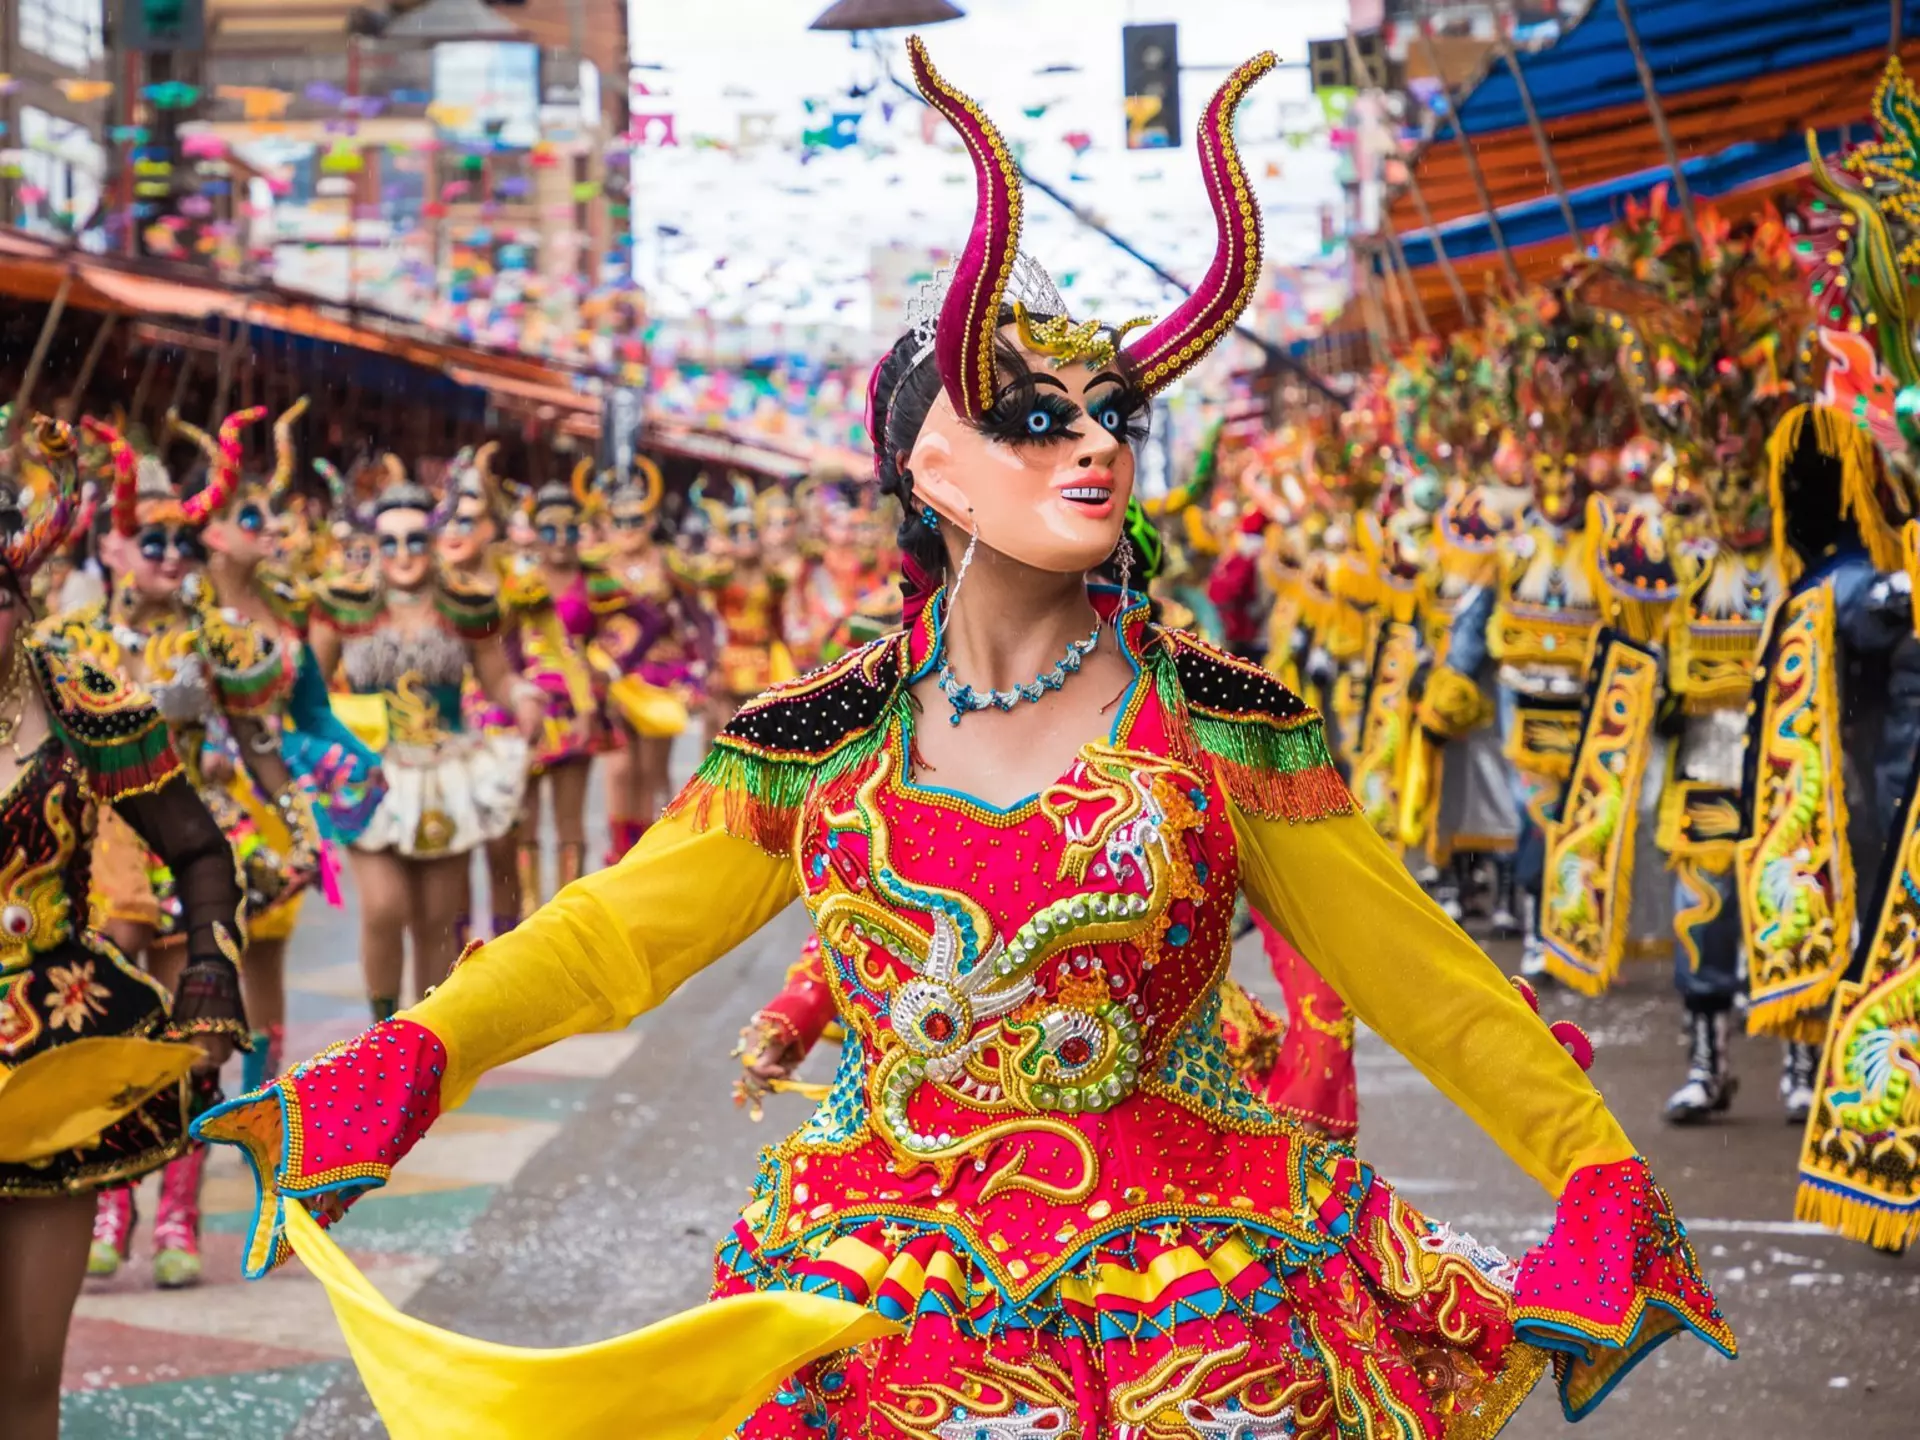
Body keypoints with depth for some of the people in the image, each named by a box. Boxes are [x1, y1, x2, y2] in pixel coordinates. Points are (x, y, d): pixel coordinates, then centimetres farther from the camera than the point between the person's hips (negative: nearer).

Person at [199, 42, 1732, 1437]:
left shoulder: (1220, 722, -3)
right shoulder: (817, 744, -1)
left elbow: (1411, 968, 1)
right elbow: (614, 934, 3)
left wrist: (1600, 1172, -2)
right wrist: (410, 1057, -12)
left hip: (1190, 1303, -1)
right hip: (880, 1281, 1)